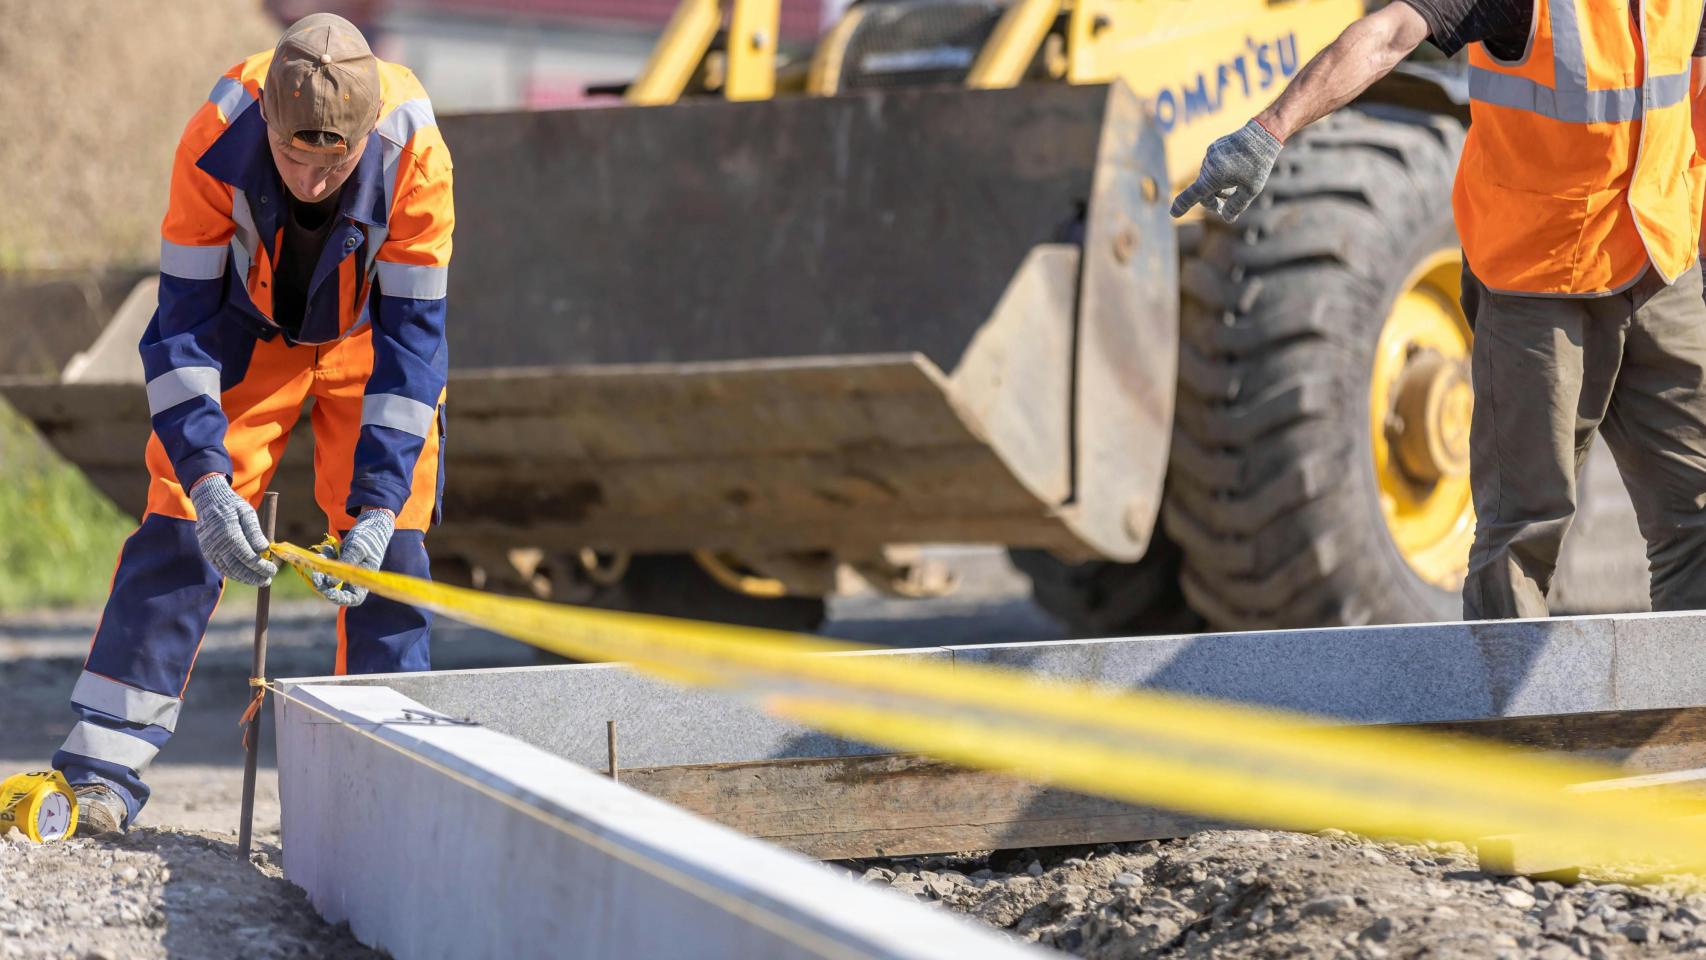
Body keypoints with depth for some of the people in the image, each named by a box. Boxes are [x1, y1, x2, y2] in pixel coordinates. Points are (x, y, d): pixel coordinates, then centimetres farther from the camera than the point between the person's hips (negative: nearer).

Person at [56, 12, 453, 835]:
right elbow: (182, 323, -27)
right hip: (244, 327, 0)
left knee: (388, 548, -10)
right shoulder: (214, 144, -34)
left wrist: (378, 502, -34)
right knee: (180, 520, -8)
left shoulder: (414, 154, -34)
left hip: (369, 330, 0)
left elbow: (412, 335, -27)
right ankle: (104, 767, -3)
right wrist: (206, 476, -38)